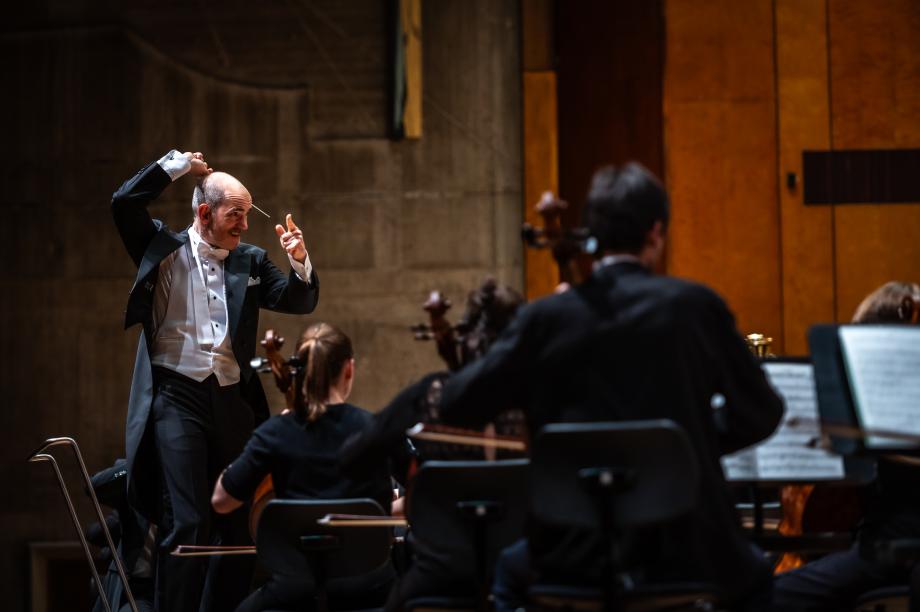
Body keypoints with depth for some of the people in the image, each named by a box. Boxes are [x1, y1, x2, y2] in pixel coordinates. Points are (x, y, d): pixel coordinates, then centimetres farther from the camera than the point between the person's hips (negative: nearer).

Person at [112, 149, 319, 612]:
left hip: (232, 400, 5)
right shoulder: (163, 248, 5)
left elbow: (300, 301, 9)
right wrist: (179, 164, -3)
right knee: (186, 523, -11)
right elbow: (124, 203, -7)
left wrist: (299, 261, -10)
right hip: (177, 396, -4)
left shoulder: (250, 261, 14)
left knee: (239, 523, 7)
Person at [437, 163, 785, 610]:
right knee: (752, 575, 34)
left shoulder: (546, 318, -4)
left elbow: (456, 406, 2)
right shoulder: (696, 305, -6)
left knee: (511, 572, 35)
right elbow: (761, 415, 1)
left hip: (577, 552, 1)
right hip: (686, 549, -1)